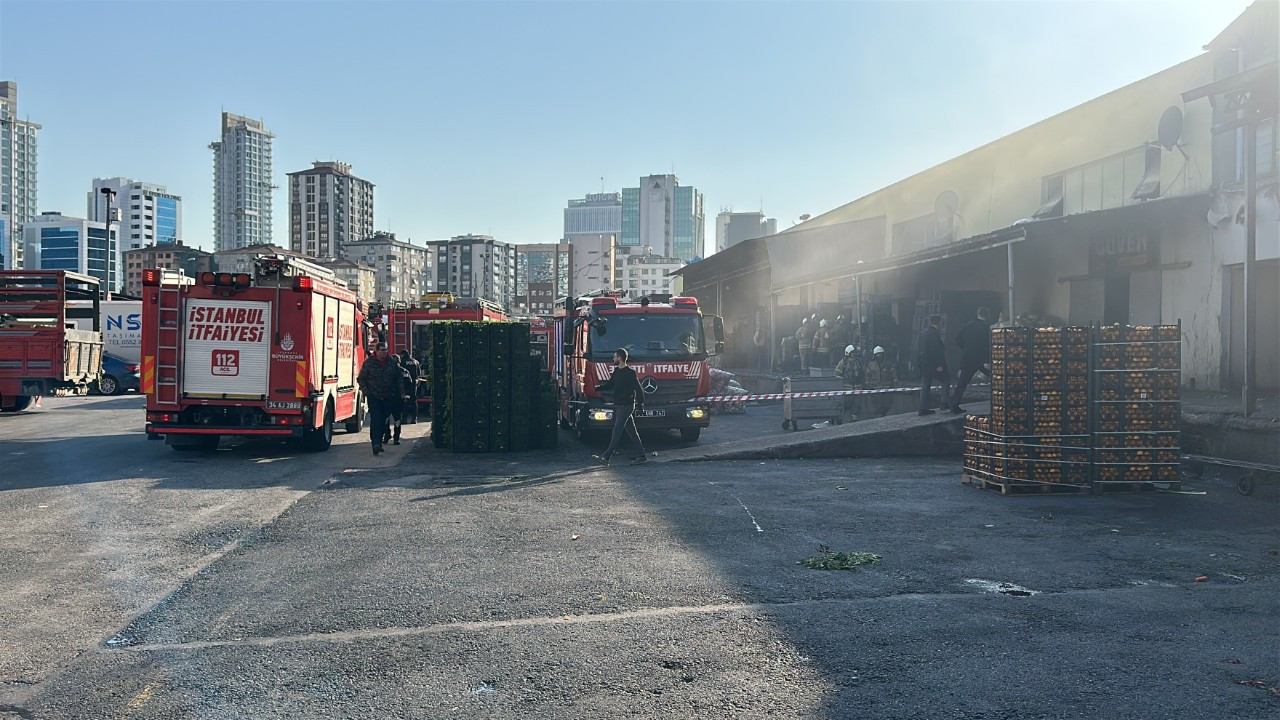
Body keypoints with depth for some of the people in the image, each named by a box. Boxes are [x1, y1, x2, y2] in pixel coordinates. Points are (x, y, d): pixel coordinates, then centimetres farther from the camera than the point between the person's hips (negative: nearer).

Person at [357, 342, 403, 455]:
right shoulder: (369, 363, -1)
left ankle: (379, 441, 22)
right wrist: (365, 391, -5)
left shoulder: (393, 362, 5)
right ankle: (375, 443, -21)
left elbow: (398, 378, 13)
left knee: (383, 420, 8)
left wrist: (399, 392, 7)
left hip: (389, 397, 3)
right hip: (373, 396, -3)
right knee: (375, 419, -14)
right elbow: (361, 378, 6)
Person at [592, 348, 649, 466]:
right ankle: (642, 455, 17)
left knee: (617, 431, -10)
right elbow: (609, 385, 15)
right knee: (631, 431, 11)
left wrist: (640, 404, -13)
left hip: (626, 406, -8)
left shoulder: (630, 373, -13)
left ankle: (606, 457, -13)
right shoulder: (616, 371, 13)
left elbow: (639, 389, -12)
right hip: (618, 405, 8)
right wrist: (597, 387, -1)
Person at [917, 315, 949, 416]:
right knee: (946, 379, 6)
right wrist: (940, 365, -18)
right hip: (932, 364, -8)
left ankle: (923, 408, 6)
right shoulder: (935, 333, -13)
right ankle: (944, 402, 1)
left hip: (923, 363, 8)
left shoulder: (923, 333, 13)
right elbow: (937, 350, -19)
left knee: (925, 385, 8)